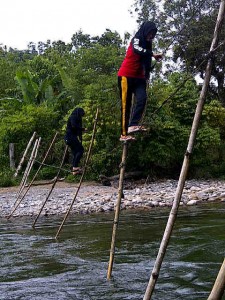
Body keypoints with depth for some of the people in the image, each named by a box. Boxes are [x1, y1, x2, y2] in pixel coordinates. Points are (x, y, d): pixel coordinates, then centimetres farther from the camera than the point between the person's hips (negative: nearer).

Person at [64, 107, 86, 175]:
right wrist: (83, 129, -15)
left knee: (75, 153, 6)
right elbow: (74, 126, -22)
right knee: (80, 149, -17)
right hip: (71, 137, -10)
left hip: (72, 137, 10)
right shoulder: (73, 117, -6)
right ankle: (75, 166, -23)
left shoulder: (75, 118, 24)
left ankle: (74, 170, 3)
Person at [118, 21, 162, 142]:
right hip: (126, 75, -7)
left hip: (138, 77, 7)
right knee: (126, 104, -8)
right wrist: (153, 54, -40)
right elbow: (136, 49, -33)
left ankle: (133, 125, -26)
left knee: (142, 98, -18)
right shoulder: (136, 39, -8)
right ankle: (124, 133, -10)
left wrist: (146, 77, 18)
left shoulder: (148, 43, 14)